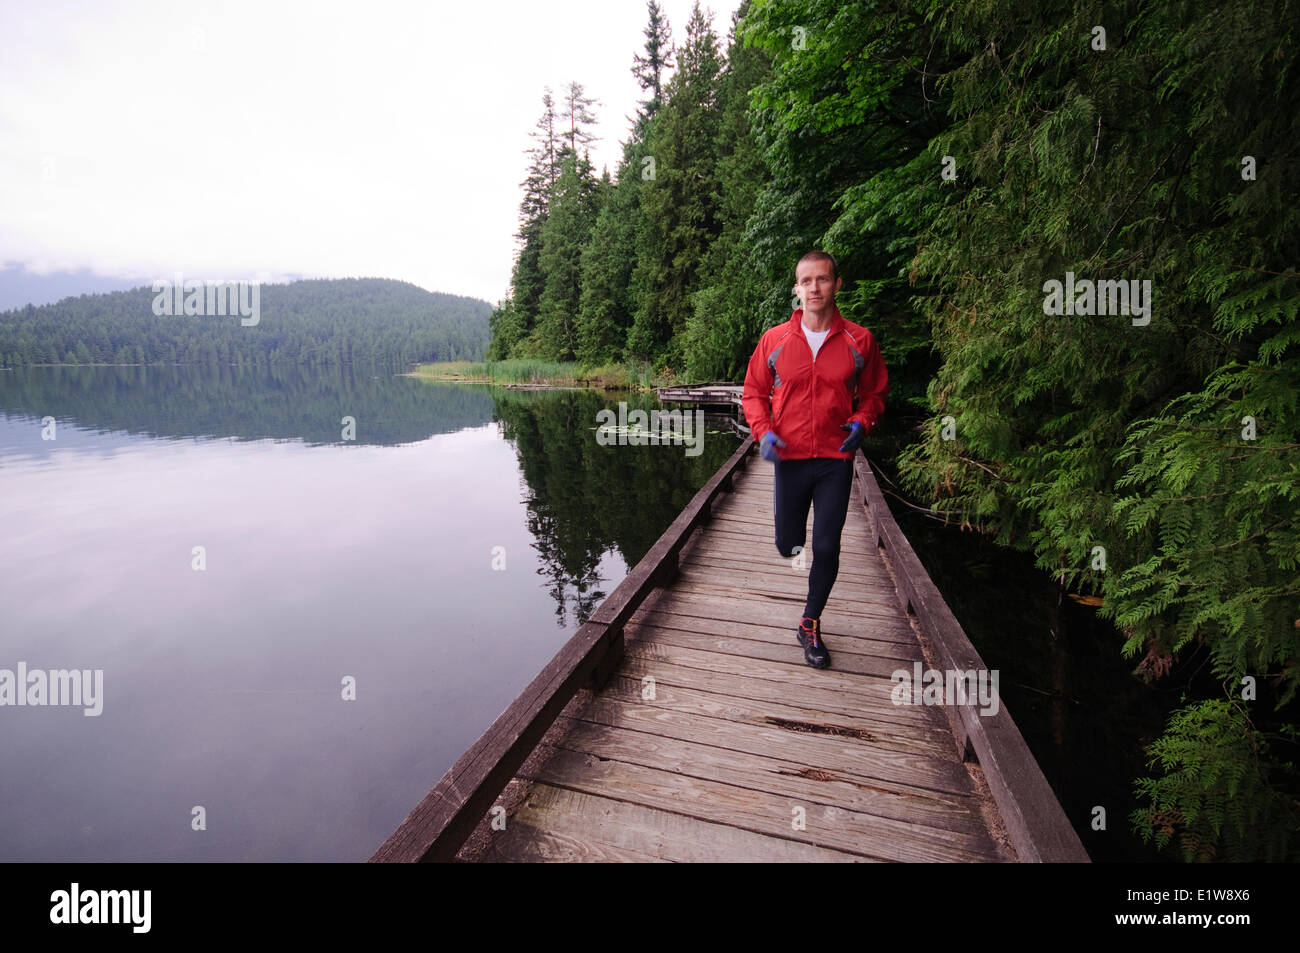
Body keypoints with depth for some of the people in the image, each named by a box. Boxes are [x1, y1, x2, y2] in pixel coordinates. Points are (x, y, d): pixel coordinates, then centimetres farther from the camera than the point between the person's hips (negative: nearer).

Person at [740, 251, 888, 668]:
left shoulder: (859, 340, -2)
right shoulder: (774, 340, -1)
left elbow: (874, 392, 10)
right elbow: (754, 392, 7)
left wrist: (861, 422, -9)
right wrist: (763, 431, -10)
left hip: (836, 461, 0)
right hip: (790, 458, 1)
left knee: (827, 548, 0)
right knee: (788, 546, 10)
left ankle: (810, 626, 22)